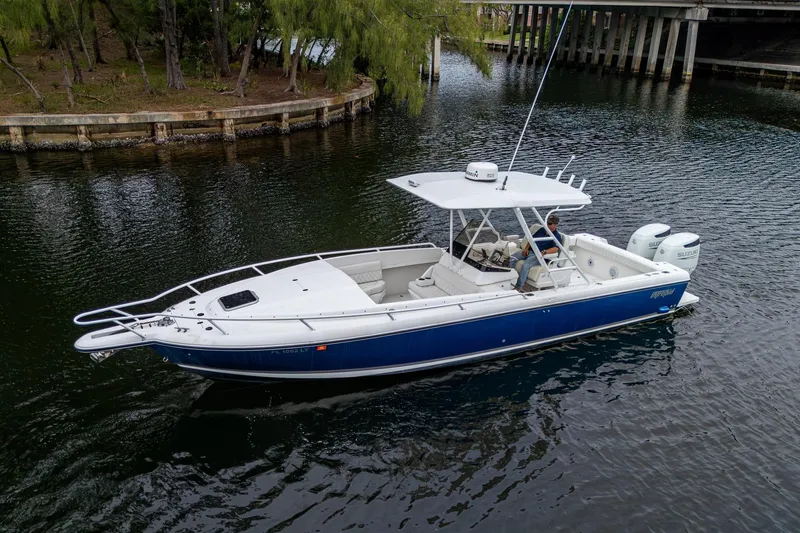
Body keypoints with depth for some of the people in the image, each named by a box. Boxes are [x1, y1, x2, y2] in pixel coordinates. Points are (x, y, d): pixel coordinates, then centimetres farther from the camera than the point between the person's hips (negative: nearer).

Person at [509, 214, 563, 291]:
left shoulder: (557, 236, -4)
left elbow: (555, 248, -20)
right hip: (529, 251, 8)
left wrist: (544, 252, -37)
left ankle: (518, 287, -29)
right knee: (511, 258, -11)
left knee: (525, 265, -33)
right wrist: (526, 248, 4)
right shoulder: (542, 230, 19)